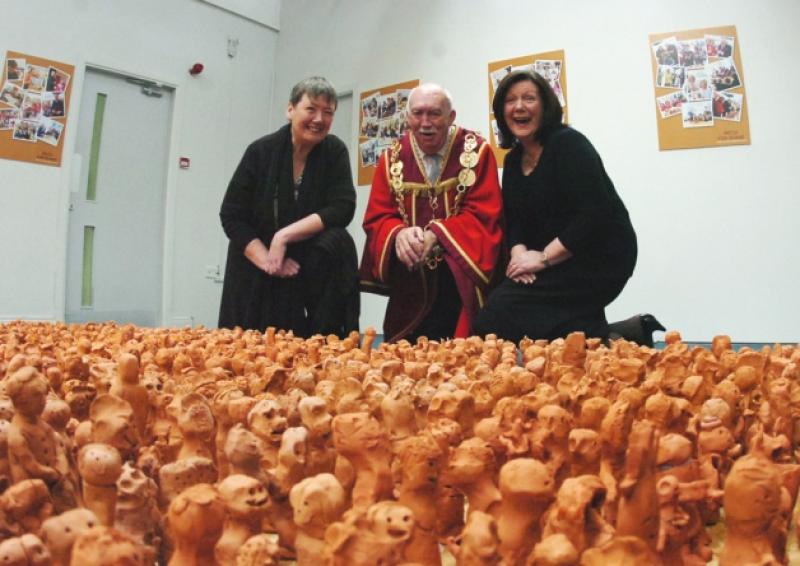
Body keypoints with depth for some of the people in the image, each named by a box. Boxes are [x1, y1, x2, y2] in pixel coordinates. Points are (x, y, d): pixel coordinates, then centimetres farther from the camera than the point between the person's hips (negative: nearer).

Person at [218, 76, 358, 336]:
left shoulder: (335, 151, -4)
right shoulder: (261, 151, -7)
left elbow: (342, 209, -15)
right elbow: (231, 216, -7)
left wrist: (285, 236, -23)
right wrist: (266, 260, -20)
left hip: (315, 265, 0)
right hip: (256, 272, 0)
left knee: (337, 244, -29)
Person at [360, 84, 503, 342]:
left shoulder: (476, 151, -5)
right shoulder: (392, 158, 4)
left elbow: (484, 214, -11)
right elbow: (377, 218, 1)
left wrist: (435, 234, -26)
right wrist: (399, 234, -23)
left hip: (462, 276, -2)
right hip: (411, 280, 3)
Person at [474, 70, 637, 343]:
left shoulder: (569, 144, -13)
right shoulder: (513, 159, 11)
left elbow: (594, 214, -23)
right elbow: (514, 219, 7)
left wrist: (543, 258, -22)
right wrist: (519, 254, -14)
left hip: (599, 258, -8)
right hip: (554, 264, 9)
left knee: (502, 311, -20)